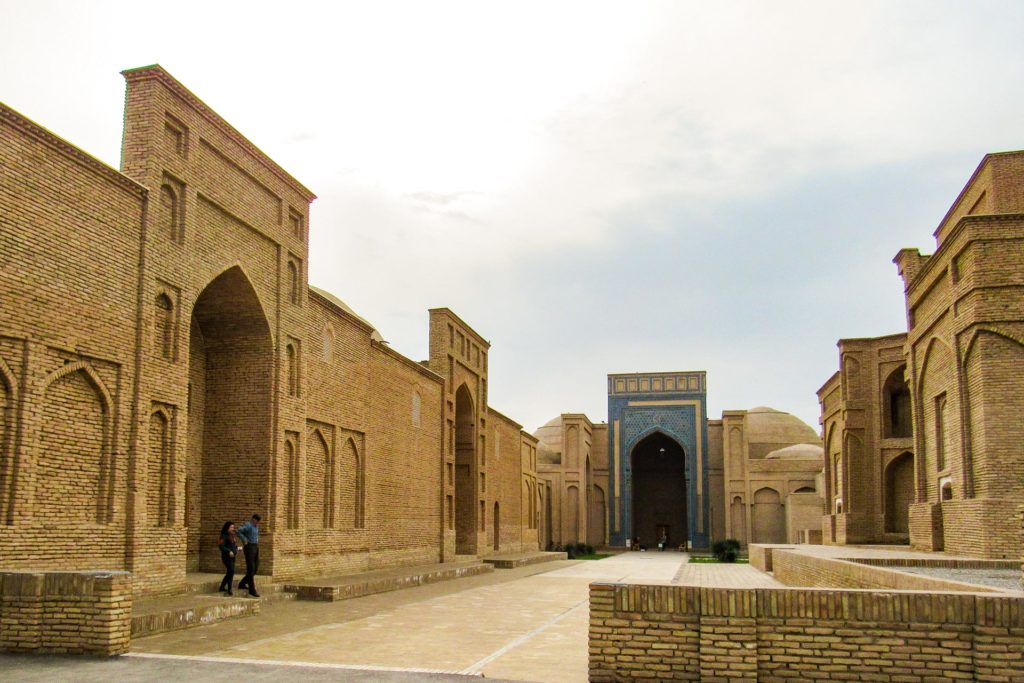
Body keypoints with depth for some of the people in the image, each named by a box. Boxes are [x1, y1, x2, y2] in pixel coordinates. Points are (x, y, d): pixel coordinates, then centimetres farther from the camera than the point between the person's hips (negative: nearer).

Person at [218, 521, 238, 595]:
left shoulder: (233, 536, 14)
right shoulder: (224, 536, -10)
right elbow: (221, 546, -16)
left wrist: (236, 549, 5)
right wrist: (229, 551, -24)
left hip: (232, 556, 8)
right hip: (226, 556, -8)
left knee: (229, 572, 11)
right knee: (231, 571, -19)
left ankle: (222, 587, 24)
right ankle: (229, 589, -19)